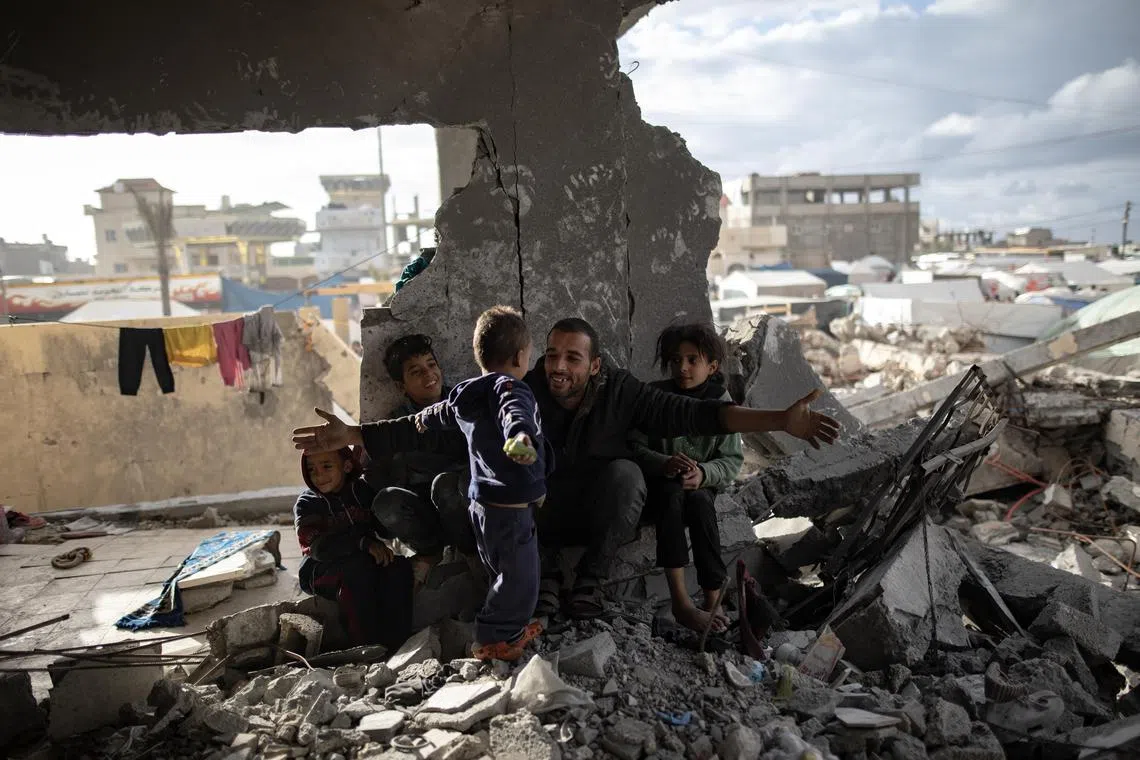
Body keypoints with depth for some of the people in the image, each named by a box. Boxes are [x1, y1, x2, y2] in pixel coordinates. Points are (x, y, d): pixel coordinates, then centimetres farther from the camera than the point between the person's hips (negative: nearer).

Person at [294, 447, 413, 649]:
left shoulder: (363, 490, 7)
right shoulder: (307, 504, -4)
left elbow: (387, 528, 3)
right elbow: (320, 547, -21)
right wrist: (364, 542, -34)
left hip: (362, 562, 4)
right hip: (321, 572, -3)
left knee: (399, 564, -25)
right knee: (360, 565, -34)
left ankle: (396, 645, -27)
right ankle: (368, 646, -33)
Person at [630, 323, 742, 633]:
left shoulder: (721, 403, -5)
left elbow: (732, 459, -5)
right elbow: (635, 447, -9)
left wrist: (703, 473, -26)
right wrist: (665, 464, -30)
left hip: (701, 484, 1)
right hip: (658, 483, -1)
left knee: (699, 502, -34)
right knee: (672, 494, -35)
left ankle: (713, 597, -28)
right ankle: (681, 601, -35)